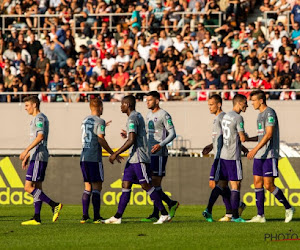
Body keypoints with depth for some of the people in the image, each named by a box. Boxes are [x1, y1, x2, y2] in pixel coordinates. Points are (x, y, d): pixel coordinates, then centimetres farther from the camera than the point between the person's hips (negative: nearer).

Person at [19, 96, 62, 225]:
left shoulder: (40, 118, -10)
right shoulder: (37, 118, 21)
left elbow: (40, 136, -23)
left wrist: (26, 151, -24)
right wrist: (27, 157, 27)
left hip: (38, 157, -10)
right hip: (36, 157, 10)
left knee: (29, 187, -13)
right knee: (37, 188, 8)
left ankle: (54, 205, -15)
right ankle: (36, 218, 6)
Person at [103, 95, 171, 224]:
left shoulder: (132, 118, -14)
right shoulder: (138, 116, 17)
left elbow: (131, 141, -22)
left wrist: (116, 154, -18)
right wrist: (128, 135, 40)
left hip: (140, 158, -10)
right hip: (133, 158, 10)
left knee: (146, 185, -8)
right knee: (126, 185, 6)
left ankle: (165, 214, -4)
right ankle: (117, 217, 5)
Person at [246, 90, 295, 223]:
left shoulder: (270, 113, -12)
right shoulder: (260, 114, 18)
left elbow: (269, 134, -20)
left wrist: (255, 149, -25)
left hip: (270, 155, -9)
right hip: (259, 156, 9)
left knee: (268, 185, -10)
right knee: (257, 183, 4)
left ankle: (288, 208, 4)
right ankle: (260, 215, 5)